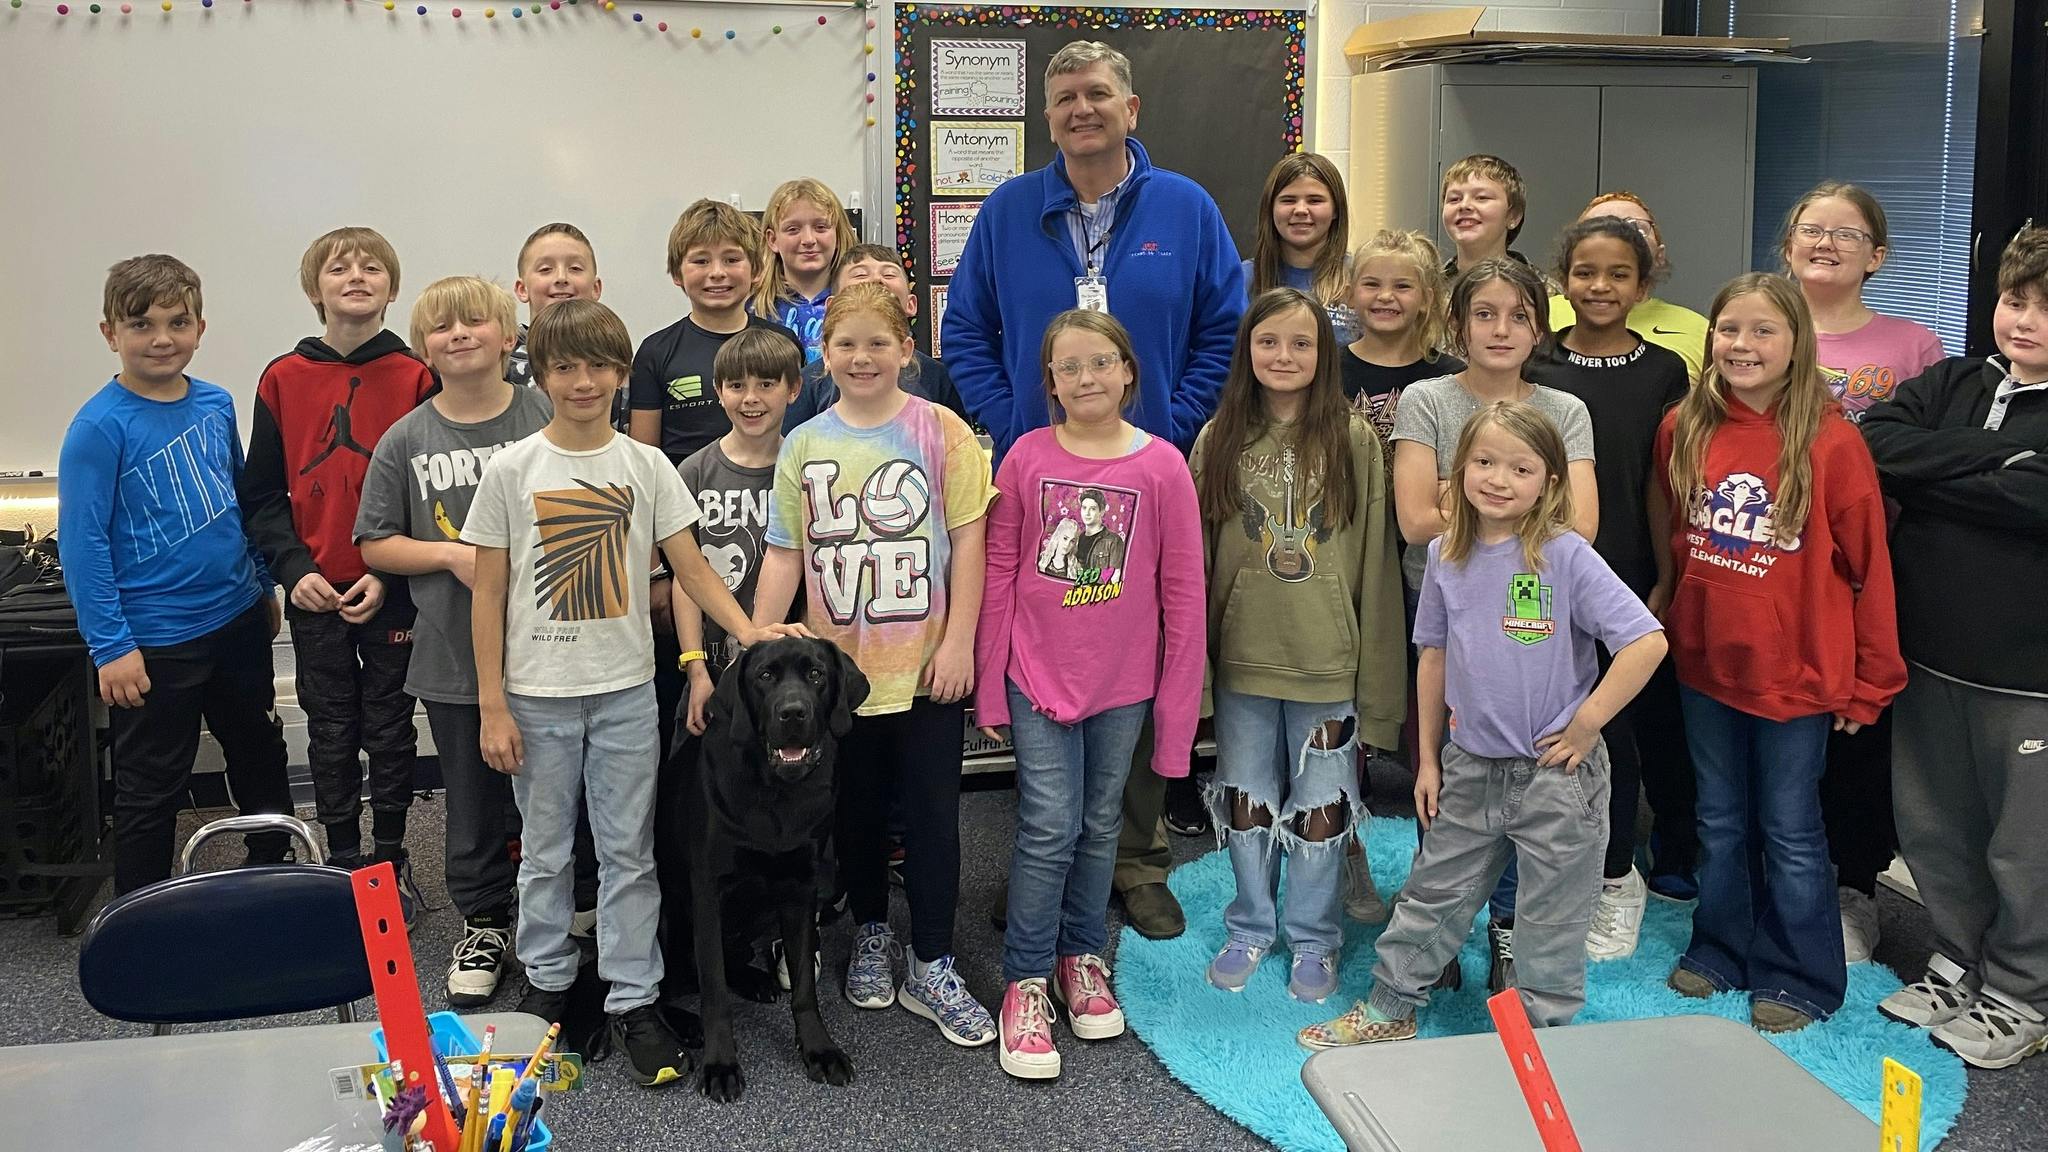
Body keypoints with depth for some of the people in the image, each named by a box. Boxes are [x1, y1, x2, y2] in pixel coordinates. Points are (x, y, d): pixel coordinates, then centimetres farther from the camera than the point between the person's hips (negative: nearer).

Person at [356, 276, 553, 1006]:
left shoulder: (549, 417, -4)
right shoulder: (406, 440, 1)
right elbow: (375, 545, 4)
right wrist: (451, 554, -11)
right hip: (452, 656, 1)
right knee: (473, 801, 14)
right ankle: (483, 924, 31)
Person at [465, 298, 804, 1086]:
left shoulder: (646, 467, 0)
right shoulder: (510, 471, -4)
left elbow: (691, 568, 0)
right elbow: (489, 594, -2)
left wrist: (748, 630, -17)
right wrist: (492, 707, -5)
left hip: (625, 688, 1)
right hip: (538, 692, -1)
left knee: (629, 850, 6)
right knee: (544, 849, 12)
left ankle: (633, 1001, 14)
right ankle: (548, 983, 29)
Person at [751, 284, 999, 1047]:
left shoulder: (940, 432, -4)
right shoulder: (804, 447, 2)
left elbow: (968, 540, -5)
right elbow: (784, 555, 3)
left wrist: (959, 643, -10)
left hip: (926, 668, -2)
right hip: (838, 669, 2)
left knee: (932, 814, 5)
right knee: (855, 813, 15)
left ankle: (931, 967, 18)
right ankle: (871, 936, 36)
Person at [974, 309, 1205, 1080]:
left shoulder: (1162, 466, -6)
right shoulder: (1027, 458, -5)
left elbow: (1183, 591, -3)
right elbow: (998, 575, -1)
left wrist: (1179, 701, -4)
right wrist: (989, 687, -1)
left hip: (1123, 681, 1)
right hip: (1037, 673, -1)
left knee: (1100, 824, 15)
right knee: (1048, 828, -4)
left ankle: (1082, 956, 34)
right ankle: (1026, 981, 11)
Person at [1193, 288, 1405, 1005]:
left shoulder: (1354, 439, -4)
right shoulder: (1219, 440, 1)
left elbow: (1375, 561, -3)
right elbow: (1194, 556, 4)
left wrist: (1375, 669, -4)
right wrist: (1195, 657, 2)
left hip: (1327, 659, -2)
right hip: (1242, 657, 2)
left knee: (1319, 807, 11)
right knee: (1246, 803, 15)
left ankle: (1313, 939, 29)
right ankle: (1250, 928, 33)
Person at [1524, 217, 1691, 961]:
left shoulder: (1664, 372, 2)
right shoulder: (1534, 368, 4)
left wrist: (1666, 583, -1)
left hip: (1629, 579, -1)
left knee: (1617, 725, 3)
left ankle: (1614, 880, 19)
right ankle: (1614, 873, 22)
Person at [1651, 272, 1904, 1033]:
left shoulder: (1830, 441, -13)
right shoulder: (1684, 429, -1)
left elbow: (1869, 566, -8)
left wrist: (1870, 680, -6)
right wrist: (1667, 602, 11)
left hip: (1796, 670, -4)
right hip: (1706, 662, 4)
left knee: (1790, 832, 8)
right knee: (1721, 823, 18)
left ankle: (1797, 977, 25)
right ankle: (1719, 949, 35)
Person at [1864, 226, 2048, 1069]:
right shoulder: (1951, 385, 6)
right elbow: (1874, 445, -10)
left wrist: (1929, 475, -15)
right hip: (1929, 658, 4)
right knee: (1934, 828, 17)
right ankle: (1958, 962, 37)